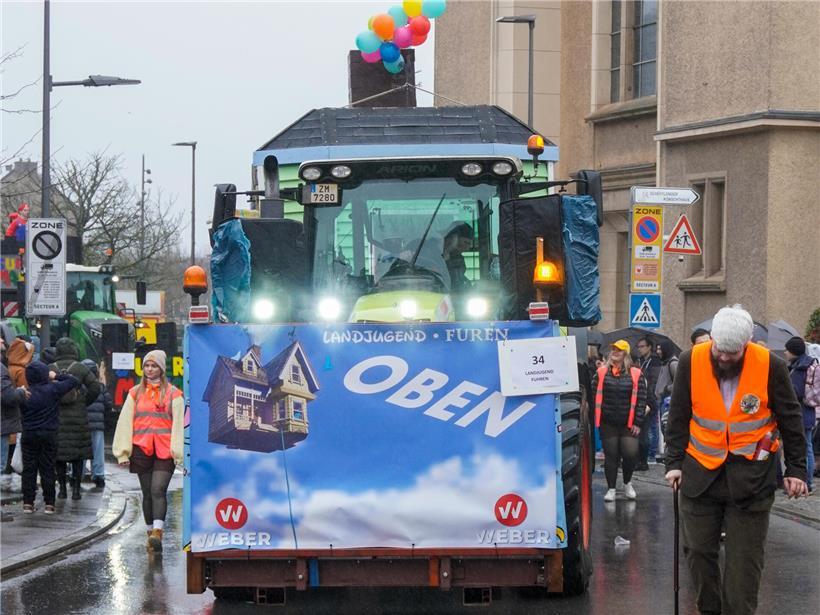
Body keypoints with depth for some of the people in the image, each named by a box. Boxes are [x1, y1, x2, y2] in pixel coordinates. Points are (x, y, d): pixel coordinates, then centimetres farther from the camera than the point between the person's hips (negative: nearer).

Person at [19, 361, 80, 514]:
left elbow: (21, 415, 1)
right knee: (47, 469, 4)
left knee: (29, 469, 6)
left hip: (28, 436, 1)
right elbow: (74, 381, 0)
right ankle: (49, 503, 3)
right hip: (48, 435, -1)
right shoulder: (53, 389, -8)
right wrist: (56, 376, 7)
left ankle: (28, 502, 4)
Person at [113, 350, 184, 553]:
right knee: (147, 493, 8)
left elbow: (178, 423, 0)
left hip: (164, 451, -3)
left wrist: (178, 452, -9)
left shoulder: (173, 393, 5)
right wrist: (123, 452, 5)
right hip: (141, 450, 3)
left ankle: (157, 533, -26)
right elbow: (125, 422, 12)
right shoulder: (135, 393, 13)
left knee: (158, 490, -16)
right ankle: (151, 533, 15)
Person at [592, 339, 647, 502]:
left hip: (628, 424, -1)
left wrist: (638, 422, -7)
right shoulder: (601, 372, 3)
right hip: (607, 423, 1)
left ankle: (627, 483, 20)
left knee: (631, 454, -6)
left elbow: (641, 399, -2)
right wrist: (593, 418, -4)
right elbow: (593, 395, 3)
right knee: (610, 456, 4)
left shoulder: (635, 374, 0)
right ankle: (611, 489, 15)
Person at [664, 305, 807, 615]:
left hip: (750, 479, -2)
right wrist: (675, 462, 3)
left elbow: (791, 421, 1)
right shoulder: (691, 362, -5)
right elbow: (679, 417, 5)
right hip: (700, 473, 2)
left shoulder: (771, 366, -8)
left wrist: (796, 469, 2)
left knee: (745, 558, 0)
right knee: (698, 550, 7)